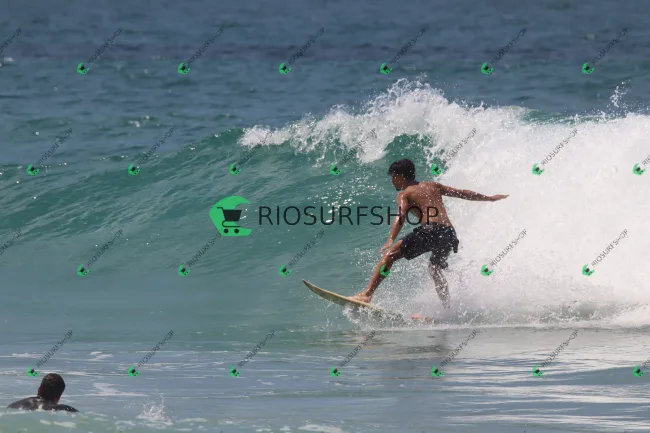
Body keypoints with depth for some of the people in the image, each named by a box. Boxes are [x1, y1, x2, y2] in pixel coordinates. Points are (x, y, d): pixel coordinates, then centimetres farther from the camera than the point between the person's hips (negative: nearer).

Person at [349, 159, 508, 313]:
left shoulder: (404, 194, 10)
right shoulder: (433, 186, 27)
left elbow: (401, 215, -10)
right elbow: (463, 193, 32)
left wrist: (391, 240, -24)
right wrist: (490, 198, 43)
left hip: (431, 230, -6)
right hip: (450, 233, 6)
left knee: (390, 255, -3)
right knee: (435, 268, 31)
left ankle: (367, 294, -15)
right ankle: (447, 309, 21)